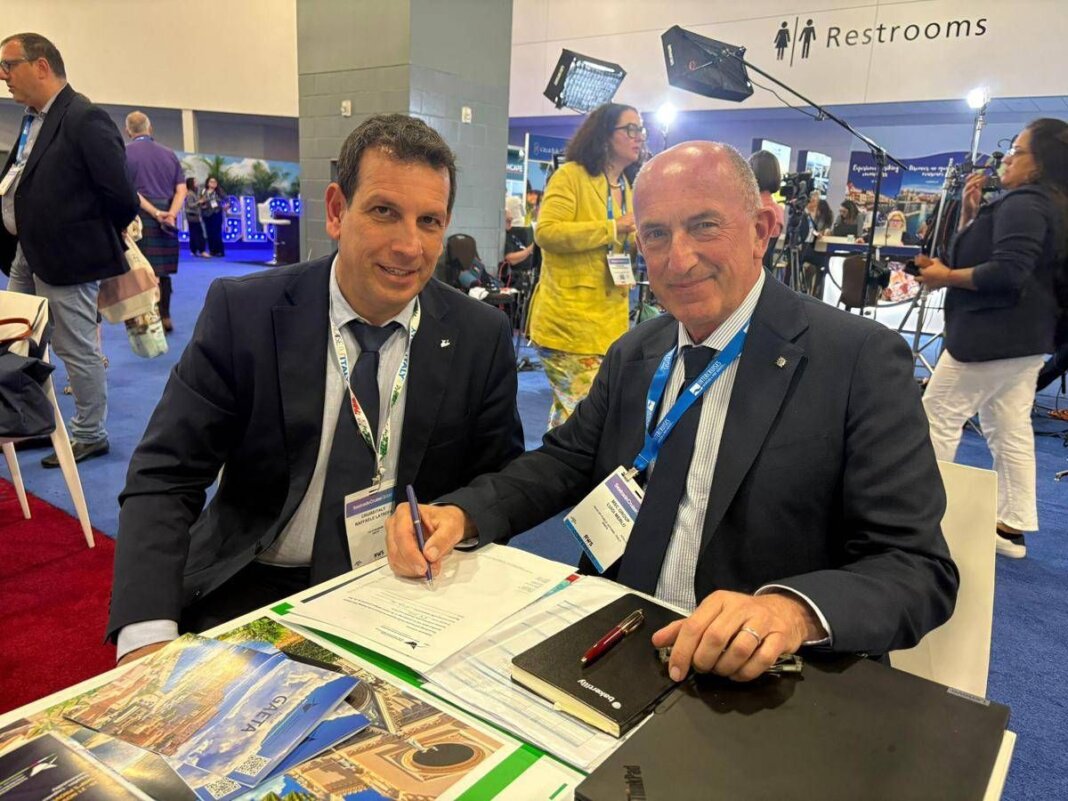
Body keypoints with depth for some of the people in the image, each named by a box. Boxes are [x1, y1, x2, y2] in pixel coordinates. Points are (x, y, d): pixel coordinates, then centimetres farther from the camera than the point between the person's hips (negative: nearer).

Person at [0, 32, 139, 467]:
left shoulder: (85, 119, -16)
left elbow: (120, 195, -19)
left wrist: (99, 242, -5)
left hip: (66, 257, -9)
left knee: (77, 349, 2)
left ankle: (90, 434, 18)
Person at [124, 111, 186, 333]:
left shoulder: (124, 153, 0)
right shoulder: (169, 154, 11)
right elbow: (181, 190, 2)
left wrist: (155, 212, -13)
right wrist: (170, 214, -9)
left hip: (139, 219, -4)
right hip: (167, 221, 4)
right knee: (163, 270, 13)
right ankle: (165, 317, 17)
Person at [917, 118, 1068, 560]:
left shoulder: (1024, 203, -14)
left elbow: (1007, 272, -27)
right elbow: (973, 251, 17)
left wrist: (946, 277, -17)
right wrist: (970, 212, 7)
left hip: (992, 335, -11)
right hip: (1023, 337, 11)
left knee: (937, 418, -3)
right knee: (1011, 431, 10)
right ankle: (1012, 527, 14)